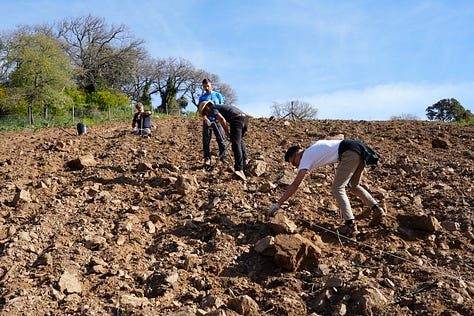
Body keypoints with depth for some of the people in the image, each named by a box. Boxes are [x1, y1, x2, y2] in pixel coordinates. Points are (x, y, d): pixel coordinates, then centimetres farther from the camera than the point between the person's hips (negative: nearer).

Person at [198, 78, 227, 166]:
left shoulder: (218, 95, 13)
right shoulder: (202, 98, 12)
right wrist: (205, 119, -18)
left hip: (217, 120, 0)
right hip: (207, 121, 1)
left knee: (221, 139, -7)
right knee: (206, 140, -2)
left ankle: (223, 157, -2)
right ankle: (207, 159, 0)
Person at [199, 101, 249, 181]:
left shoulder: (212, 109, 10)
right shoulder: (222, 107, 38)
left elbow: (222, 119, -7)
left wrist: (227, 132, 4)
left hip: (237, 119, -8)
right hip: (245, 118, 8)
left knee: (236, 144, -13)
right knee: (240, 139, 30)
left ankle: (239, 169, -26)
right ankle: (244, 160, 21)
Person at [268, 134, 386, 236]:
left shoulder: (306, 157, 2)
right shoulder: (316, 145, 26)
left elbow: (295, 185, -4)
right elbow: (341, 136, 27)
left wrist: (277, 204, -3)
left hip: (350, 153, -9)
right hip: (361, 150, 9)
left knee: (337, 188, -3)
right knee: (354, 186, 24)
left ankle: (350, 225, -10)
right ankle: (377, 209, 16)